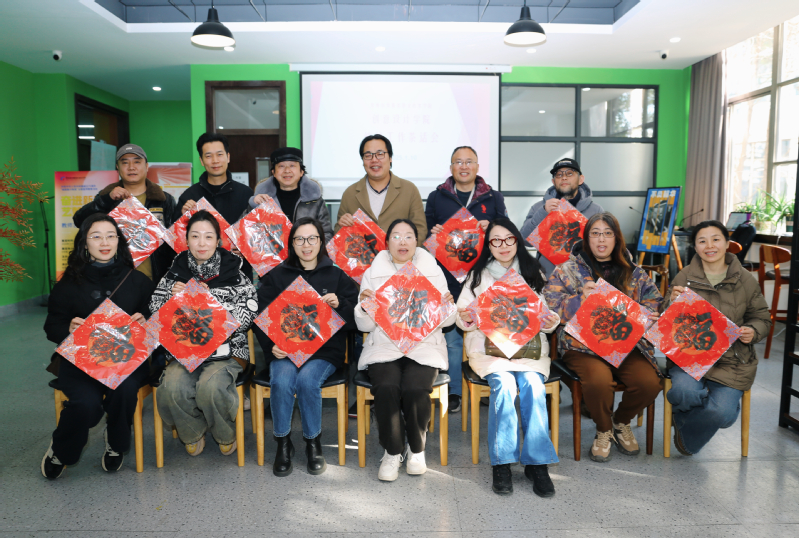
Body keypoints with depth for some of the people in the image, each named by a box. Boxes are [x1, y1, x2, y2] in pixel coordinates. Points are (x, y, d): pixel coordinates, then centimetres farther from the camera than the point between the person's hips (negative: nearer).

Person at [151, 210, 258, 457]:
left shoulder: (233, 272, 1)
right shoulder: (176, 272, 9)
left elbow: (246, 315, -7)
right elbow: (155, 314, 12)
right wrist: (173, 297, -8)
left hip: (225, 351, -2)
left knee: (210, 387, -29)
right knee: (172, 389, -25)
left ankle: (226, 435, 5)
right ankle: (192, 434, 10)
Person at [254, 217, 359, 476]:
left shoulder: (337, 275, 11)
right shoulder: (276, 276, 12)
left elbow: (356, 318, 7)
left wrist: (339, 305, -14)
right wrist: (271, 345, -9)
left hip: (324, 350, -1)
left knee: (307, 379, -29)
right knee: (282, 381, -29)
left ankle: (313, 444, -5)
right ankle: (283, 444, -4)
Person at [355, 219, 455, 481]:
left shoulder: (433, 271, 11)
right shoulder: (373, 273, 9)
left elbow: (446, 321, 11)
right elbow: (365, 326, 6)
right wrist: (364, 306, -14)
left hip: (424, 345, 0)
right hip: (383, 346, 0)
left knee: (415, 389, -27)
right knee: (386, 388, -27)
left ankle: (417, 449, 1)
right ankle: (392, 451, -2)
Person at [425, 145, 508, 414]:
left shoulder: (493, 197, 13)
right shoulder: (436, 197, 13)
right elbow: (425, 230, 14)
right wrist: (433, 232, -8)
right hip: (448, 274, 0)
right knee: (451, 336, 0)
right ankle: (454, 392, 11)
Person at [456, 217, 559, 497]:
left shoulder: (533, 273, 16)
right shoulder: (478, 275, 13)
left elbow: (546, 314, 14)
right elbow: (462, 316, 8)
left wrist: (551, 322, -9)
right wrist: (465, 318, -16)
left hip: (528, 346, 1)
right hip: (488, 346, -1)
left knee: (533, 384, -27)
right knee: (503, 383, -29)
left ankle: (537, 462, -20)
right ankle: (501, 463, -21)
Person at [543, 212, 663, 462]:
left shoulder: (635, 274, 17)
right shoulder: (567, 270, 8)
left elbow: (656, 306, 13)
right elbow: (550, 308, -1)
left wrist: (647, 318, -9)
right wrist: (581, 298, -15)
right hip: (584, 343, -3)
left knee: (649, 382, -23)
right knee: (598, 380, -32)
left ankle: (621, 421, 13)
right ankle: (603, 430, 4)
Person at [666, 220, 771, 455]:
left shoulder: (746, 281, 8)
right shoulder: (683, 278, 4)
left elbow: (761, 318, 17)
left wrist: (753, 332, -7)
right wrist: (673, 303, -16)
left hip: (732, 359, 1)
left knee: (722, 414, -22)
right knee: (685, 393, -32)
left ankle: (687, 437, 12)